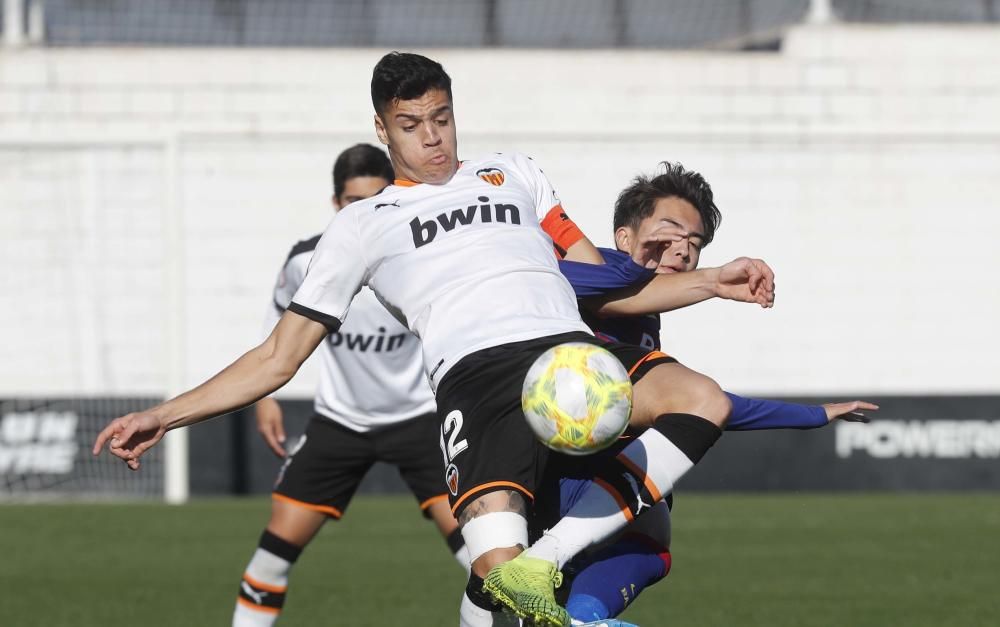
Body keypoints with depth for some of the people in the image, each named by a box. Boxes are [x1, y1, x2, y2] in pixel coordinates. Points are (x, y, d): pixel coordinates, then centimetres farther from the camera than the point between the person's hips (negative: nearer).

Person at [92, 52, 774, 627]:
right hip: (475, 372, -3)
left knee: (702, 399, -33)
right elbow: (279, 357, 25)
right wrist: (164, 416, 15)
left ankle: (549, 558, -35)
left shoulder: (511, 173, 32)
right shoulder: (362, 225, 25)